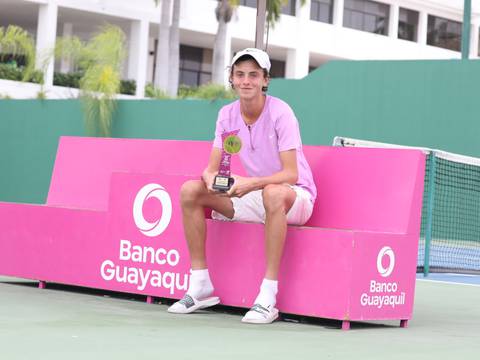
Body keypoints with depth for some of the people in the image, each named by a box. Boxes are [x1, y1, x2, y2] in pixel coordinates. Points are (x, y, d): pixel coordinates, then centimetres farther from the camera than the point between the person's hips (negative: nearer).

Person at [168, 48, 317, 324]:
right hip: (254, 197, 6)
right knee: (190, 190, -9)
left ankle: (268, 298, -38)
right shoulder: (227, 115, -1)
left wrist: (251, 183, -40)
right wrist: (211, 178, -26)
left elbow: (290, 174, -25)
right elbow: (212, 168, -1)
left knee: (273, 193, -41)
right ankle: (201, 286, -5)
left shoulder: (280, 112, -18)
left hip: (295, 196, -6)